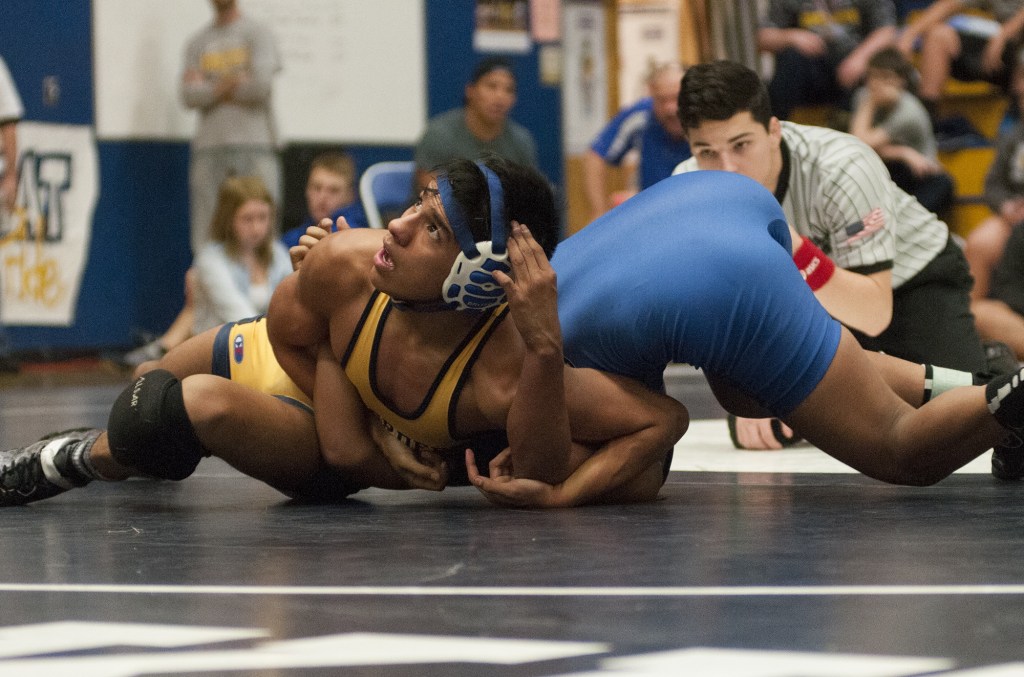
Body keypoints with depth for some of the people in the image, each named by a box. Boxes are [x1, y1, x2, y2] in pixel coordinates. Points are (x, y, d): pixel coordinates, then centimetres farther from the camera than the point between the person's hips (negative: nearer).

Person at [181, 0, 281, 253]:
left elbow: (263, 84, -9)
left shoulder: (258, 34, 6)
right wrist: (232, 83, -9)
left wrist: (210, 89, 0)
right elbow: (189, 95, 2)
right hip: (209, 147, 3)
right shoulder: (197, 43, 15)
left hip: (254, 146, -3)